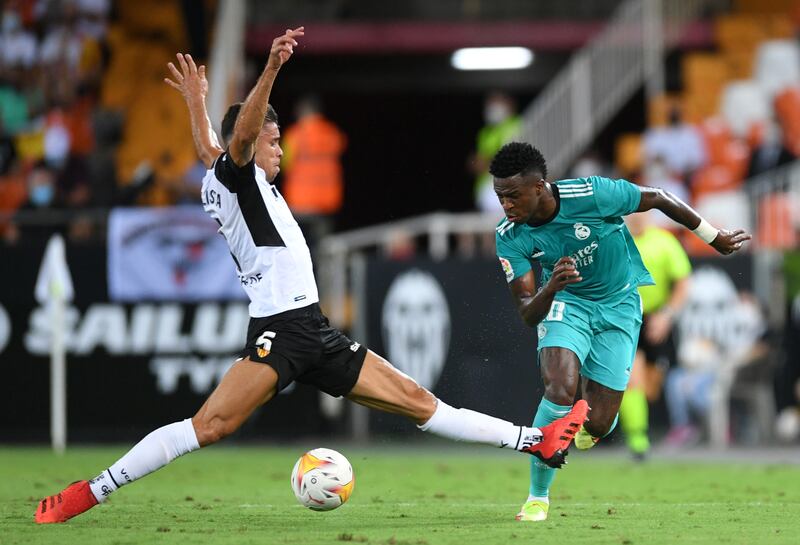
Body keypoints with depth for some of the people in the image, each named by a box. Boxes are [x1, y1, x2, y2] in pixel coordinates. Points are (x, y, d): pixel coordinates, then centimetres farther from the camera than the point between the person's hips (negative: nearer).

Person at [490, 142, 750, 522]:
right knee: (559, 391, -29)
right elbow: (527, 314, -19)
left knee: (596, 425, -6)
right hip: (565, 303, 1)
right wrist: (551, 288, -43)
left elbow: (657, 199, -12)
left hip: (618, 307, -1)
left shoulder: (590, 194, -29)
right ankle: (537, 497, -10)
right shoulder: (510, 237, -20)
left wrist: (714, 238, 1)